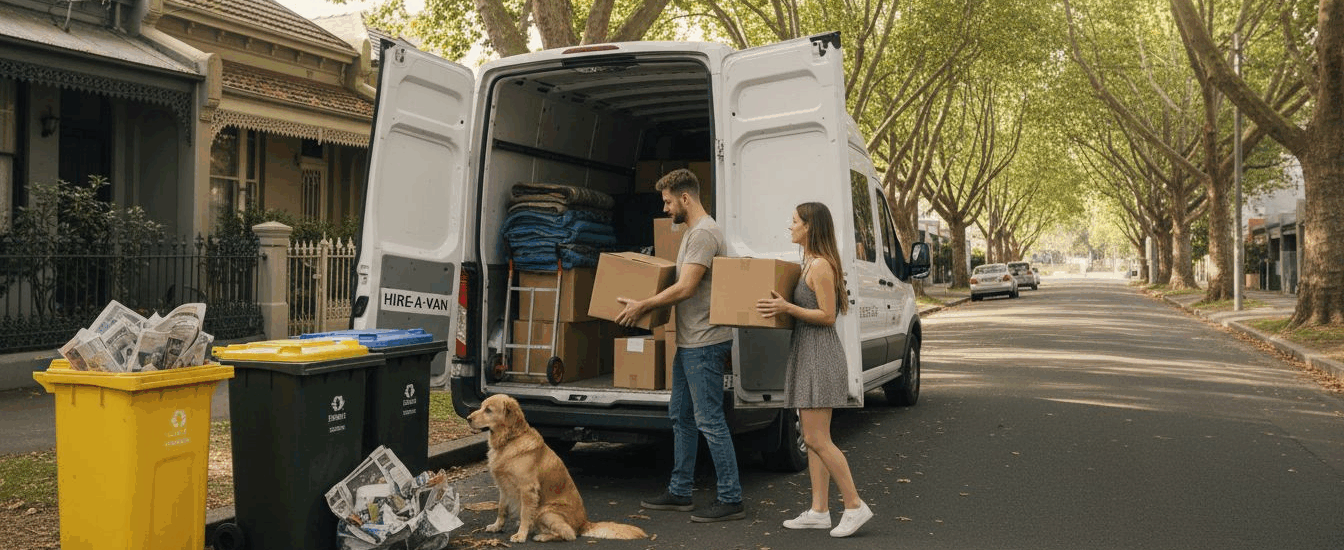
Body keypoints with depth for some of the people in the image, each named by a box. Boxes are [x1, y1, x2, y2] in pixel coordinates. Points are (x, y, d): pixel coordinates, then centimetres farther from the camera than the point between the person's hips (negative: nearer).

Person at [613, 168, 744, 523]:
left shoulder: (704, 233, -17)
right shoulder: (692, 231, 17)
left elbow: (685, 289, -22)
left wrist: (642, 306, -13)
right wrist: (647, 304, 21)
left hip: (704, 343, -11)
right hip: (689, 342, 11)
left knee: (709, 420, -6)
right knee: (681, 416, 16)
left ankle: (731, 499, 1)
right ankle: (680, 492, 26)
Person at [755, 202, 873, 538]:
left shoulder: (821, 266, -15)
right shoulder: (808, 263, 15)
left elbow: (827, 316, -17)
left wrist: (787, 308, -22)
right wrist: (778, 304, 15)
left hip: (819, 356, -10)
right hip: (806, 354, 10)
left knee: (817, 440, -8)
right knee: (813, 438, 10)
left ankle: (855, 505, 2)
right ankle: (819, 511, 15)